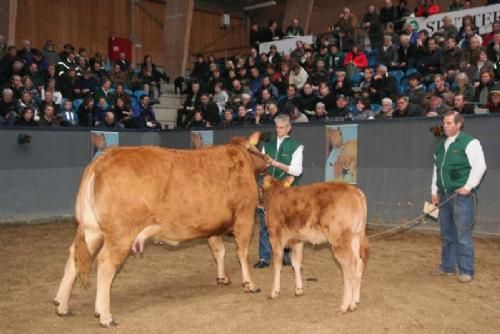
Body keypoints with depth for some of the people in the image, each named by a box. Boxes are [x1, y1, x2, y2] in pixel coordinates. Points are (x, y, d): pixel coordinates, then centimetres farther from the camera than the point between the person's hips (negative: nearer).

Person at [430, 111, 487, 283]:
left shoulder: (469, 142, -7)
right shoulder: (441, 145, 16)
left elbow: (479, 166, -12)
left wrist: (469, 186, -16)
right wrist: (434, 191, 16)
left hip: (462, 195, -7)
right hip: (445, 195, 7)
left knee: (463, 235, -6)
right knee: (446, 234, 13)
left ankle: (466, 271, 2)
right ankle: (447, 267, 24)